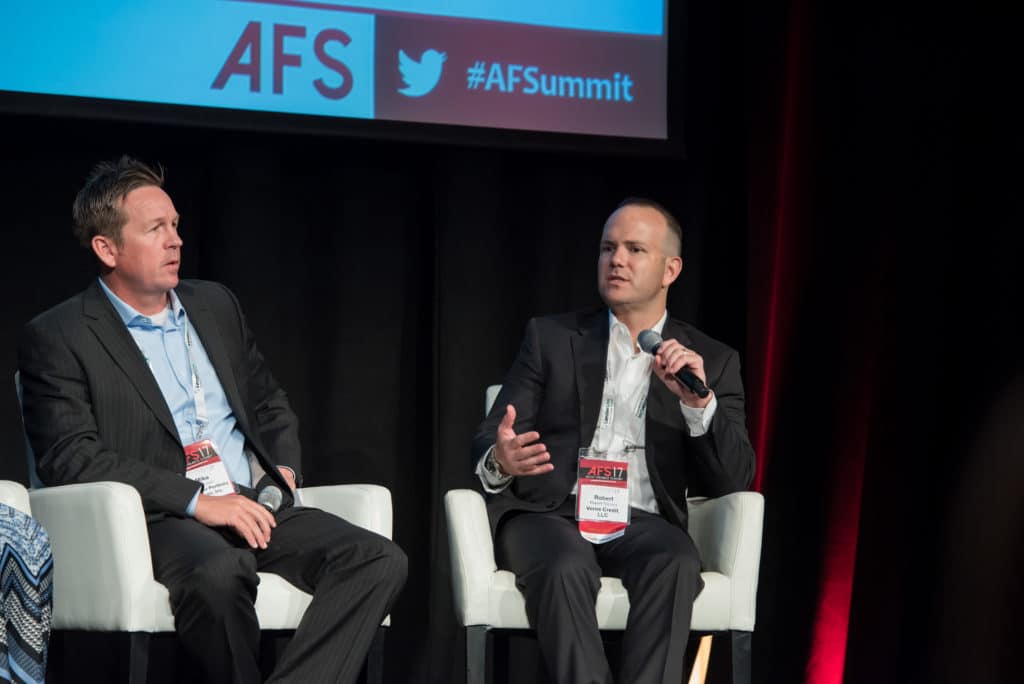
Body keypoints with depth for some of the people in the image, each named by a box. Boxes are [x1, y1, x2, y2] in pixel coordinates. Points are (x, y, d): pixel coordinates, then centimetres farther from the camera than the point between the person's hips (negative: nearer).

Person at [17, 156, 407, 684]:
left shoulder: (215, 304, 19)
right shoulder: (56, 338, 0)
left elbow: (270, 403, 30)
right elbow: (69, 457, -11)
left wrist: (284, 470, 7)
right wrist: (196, 501, -18)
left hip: (255, 506, 6)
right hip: (158, 519, -6)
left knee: (379, 560, -20)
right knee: (218, 572, -40)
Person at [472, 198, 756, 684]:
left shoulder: (711, 361, 13)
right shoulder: (551, 338, 13)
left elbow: (733, 480, 4)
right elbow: (487, 444, 7)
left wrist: (699, 401, -14)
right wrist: (500, 462, -19)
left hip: (642, 522, 0)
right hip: (550, 514, 0)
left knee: (676, 565, -34)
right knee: (566, 567, -35)